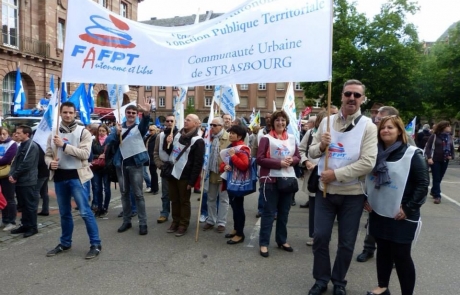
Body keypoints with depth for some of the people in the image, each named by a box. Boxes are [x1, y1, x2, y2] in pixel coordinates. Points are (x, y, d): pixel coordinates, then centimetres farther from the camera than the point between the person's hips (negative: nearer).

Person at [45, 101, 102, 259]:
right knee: (64, 213, 16)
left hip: (76, 175, -5)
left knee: (85, 211, -6)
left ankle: (96, 244, 3)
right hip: (59, 176, 5)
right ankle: (65, 243, 31)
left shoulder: (83, 132, -5)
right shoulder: (54, 134, 10)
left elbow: (85, 153, -17)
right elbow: (47, 154, 12)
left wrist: (64, 145, -21)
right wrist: (50, 162, -10)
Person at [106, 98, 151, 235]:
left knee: (138, 194, -1)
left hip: (135, 164, -3)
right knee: (124, 193, 11)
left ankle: (143, 223, 3)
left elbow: (145, 123, -23)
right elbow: (108, 142, -2)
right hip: (121, 164, 4)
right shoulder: (118, 127, 10)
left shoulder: (139, 127, 2)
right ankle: (127, 221, 22)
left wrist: (146, 113, -44)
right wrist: (117, 133, -20)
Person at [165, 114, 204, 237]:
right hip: (172, 173, 7)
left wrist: (192, 181, -18)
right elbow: (168, 151, 20)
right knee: (174, 200, 15)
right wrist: (168, 143, -3)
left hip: (184, 176, -6)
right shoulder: (178, 134, 9)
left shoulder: (198, 140, -13)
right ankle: (175, 222, 28)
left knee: (184, 201, 5)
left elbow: (198, 163, -15)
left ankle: (183, 225, 17)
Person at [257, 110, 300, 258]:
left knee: (284, 212, 15)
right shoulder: (266, 138, -6)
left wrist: (291, 160, -9)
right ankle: (264, 243, 12)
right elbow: (260, 159, -11)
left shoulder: (292, 138, 9)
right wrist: (279, 163, -19)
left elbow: (298, 157, 14)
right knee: (269, 212, 1)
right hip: (271, 180, -5)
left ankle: (282, 240, 29)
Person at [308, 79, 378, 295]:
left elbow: (368, 163, -18)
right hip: (325, 191, 2)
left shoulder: (368, 126, -8)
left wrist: (336, 174, -20)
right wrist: (321, 145, -16)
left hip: (352, 194, -2)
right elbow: (312, 152, 6)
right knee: (320, 237, 8)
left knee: (346, 243, 11)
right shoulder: (327, 122, 2)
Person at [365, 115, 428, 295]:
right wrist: (366, 200, 7)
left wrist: (409, 208, -15)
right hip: (379, 213, 5)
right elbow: (367, 178, 17)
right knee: (382, 251, 16)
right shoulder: (376, 153, 8)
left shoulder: (412, 154, -9)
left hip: (401, 217, -5)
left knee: (401, 255, 2)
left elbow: (423, 184, -11)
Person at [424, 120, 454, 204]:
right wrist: (429, 157, -19)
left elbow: (452, 148, 16)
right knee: (436, 179, -4)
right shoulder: (434, 136, -8)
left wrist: (452, 156, -2)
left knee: (439, 178, 13)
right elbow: (428, 147, -9)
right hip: (435, 160, -5)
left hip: (445, 161, 5)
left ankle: (433, 191, 30)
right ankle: (437, 196, 0)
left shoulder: (449, 137, 9)